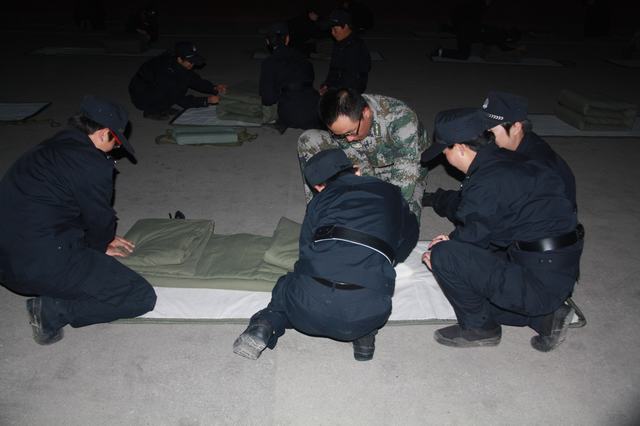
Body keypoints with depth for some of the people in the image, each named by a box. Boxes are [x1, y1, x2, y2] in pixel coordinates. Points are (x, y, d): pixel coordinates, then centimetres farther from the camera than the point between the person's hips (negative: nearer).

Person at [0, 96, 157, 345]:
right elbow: (100, 219, -1)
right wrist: (100, 245, 21)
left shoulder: (48, 149, 14)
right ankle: (54, 311, -9)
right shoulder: (93, 164, -14)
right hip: (45, 264, -10)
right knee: (142, 297, -6)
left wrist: (103, 239, 29)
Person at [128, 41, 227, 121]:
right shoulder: (166, 71, -32)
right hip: (141, 97, -8)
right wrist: (206, 100, -32)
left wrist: (214, 88, -14)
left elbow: (196, 81, 3)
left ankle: (162, 108, 4)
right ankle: (151, 111, -8)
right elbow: (180, 100, -28)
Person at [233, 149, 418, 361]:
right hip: (365, 316, 0)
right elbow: (410, 237, 35)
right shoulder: (390, 194, 21)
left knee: (287, 285, 35)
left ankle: (267, 324, 6)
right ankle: (364, 333, 10)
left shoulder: (320, 200, 19)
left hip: (309, 310, 0)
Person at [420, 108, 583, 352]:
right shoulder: (504, 159, 8)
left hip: (539, 281, -10)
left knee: (444, 257, -17)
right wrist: (454, 240, 13)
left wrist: (441, 254, 5)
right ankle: (545, 316, 15)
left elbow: (475, 233, -12)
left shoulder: (486, 183, -22)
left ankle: (478, 327, 4)